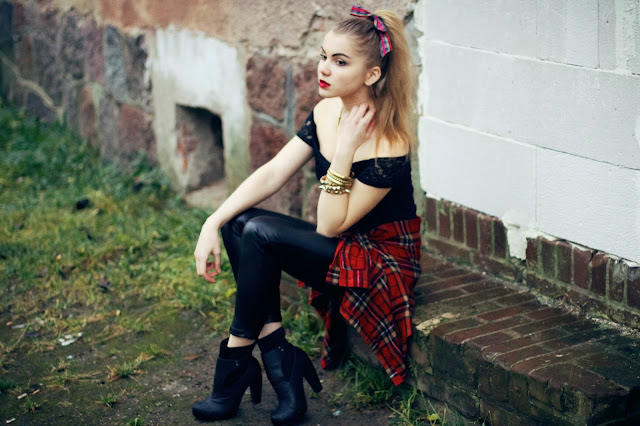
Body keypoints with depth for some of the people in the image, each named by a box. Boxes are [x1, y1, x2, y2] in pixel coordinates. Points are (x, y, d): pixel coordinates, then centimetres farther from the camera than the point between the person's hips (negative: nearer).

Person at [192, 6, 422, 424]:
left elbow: (330, 226, -24)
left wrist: (344, 151, -30)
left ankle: (236, 362, -7)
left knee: (258, 233, -23)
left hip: (383, 260, -8)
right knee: (238, 223, -12)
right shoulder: (326, 113, -2)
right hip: (340, 249, 8)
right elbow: (271, 175, -5)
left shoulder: (388, 146, -26)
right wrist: (213, 223, -15)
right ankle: (280, 363, -15)